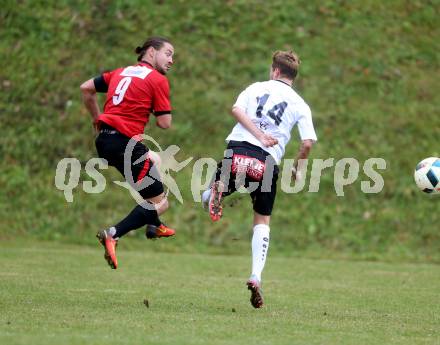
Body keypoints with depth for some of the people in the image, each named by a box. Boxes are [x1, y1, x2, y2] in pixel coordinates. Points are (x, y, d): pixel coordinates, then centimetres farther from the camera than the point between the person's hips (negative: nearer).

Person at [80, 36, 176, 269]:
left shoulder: (122, 72, 18)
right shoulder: (158, 80, -3)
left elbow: (86, 88, 20)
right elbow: (165, 123, -6)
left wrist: (98, 119, 29)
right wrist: (158, 114, 16)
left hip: (105, 139, 9)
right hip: (125, 143, -9)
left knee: (154, 162, 36)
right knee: (160, 203, -2)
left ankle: (154, 226, 42)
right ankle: (113, 235, -20)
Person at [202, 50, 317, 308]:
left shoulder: (257, 88, 14)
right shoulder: (300, 105, 12)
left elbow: (236, 109, -4)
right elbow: (308, 142, 0)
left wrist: (259, 134, -7)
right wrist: (297, 169, 15)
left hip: (238, 151, 0)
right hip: (268, 162, 0)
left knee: (218, 187, 21)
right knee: (262, 221, 14)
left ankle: (215, 193, -20)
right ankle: (256, 275, -4)